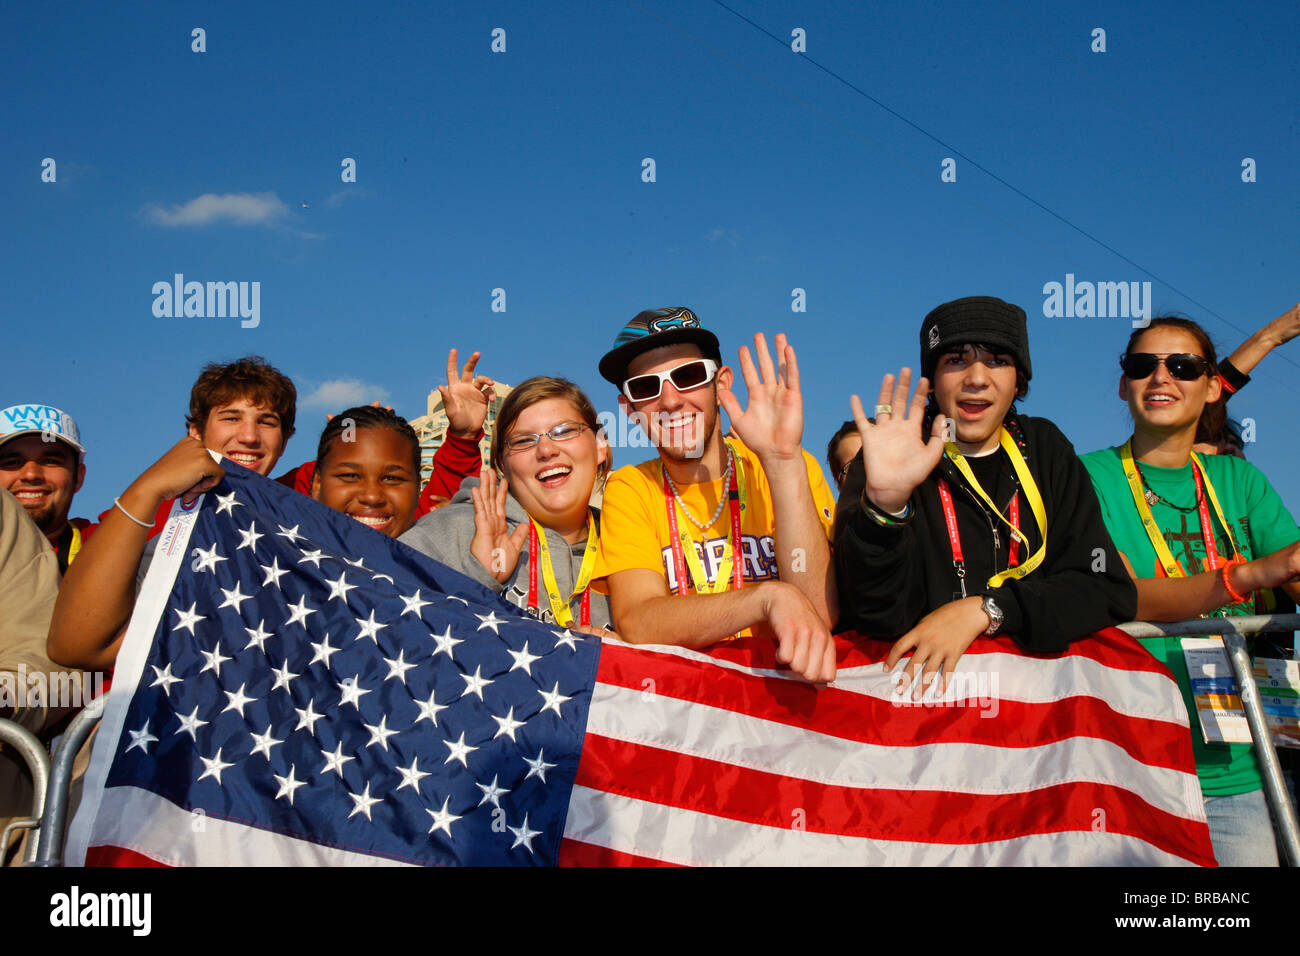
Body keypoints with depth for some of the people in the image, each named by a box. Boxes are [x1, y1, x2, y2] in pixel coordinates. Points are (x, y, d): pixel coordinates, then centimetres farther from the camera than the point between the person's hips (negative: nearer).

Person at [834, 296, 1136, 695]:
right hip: (924, 682, -3)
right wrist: (885, 503, -29)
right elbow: (878, 617, -13)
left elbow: (1110, 591, 1)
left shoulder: (1046, 450, 10)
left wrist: (983, 610, -12)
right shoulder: (893, 457, -1)